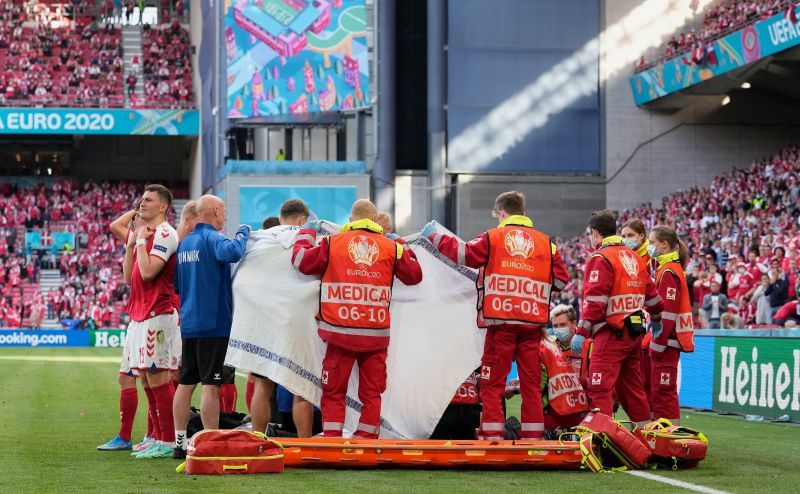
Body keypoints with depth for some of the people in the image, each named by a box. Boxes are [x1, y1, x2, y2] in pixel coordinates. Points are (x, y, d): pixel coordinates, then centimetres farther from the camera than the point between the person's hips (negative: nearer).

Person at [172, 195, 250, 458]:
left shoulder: (184, 242, 14)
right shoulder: (212, 238, -11)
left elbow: (177, 285, 20)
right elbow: (232, 252, -34)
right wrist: (243, 233, -16)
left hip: (188, 324, 8)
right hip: (214, 323, -8)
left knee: (186, 383, 11)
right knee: (211, 384, -7)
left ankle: (180, 442, 14)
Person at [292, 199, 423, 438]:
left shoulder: (331, 243, 1)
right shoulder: (391, 247, 5)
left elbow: (301, 261, 8)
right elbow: (415, 275, 15)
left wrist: (307, 232, 24)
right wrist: (403, 248, 30)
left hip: (340, 332, -1)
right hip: (376, 335, 1)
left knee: (333, 391, 7)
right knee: (371, 392, 7)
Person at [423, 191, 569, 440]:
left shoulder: (492, 237, 1)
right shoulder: (546, 242, 10)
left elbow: (461, 254, -2)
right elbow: (561, 279, 8)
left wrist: (434, 237, 11)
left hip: (501, 321, -2)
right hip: (533, 323, 3)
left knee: (492, 382, 2)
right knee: (531, 382, 7)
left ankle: (491, 435, -3)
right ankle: (533, 437, 6)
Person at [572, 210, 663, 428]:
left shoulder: (601, 258, -8)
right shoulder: (634, 257, 16)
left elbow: (595, 300, -17)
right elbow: (651, 293, 22)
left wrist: (581, 332, -19)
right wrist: (656, 318, 38)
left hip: (612, 333, -8)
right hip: (635, 333, 8)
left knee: (600, 389, -11)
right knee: (632, 387, 16)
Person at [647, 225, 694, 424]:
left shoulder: (668, 272, -14)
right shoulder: (668, 268, 18)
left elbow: (667, 313, -20)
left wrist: (657, 344, -19)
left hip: (666, 342, -10)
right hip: (666, 341, 10)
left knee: (663, 392, -9)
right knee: (655, 391, 13)